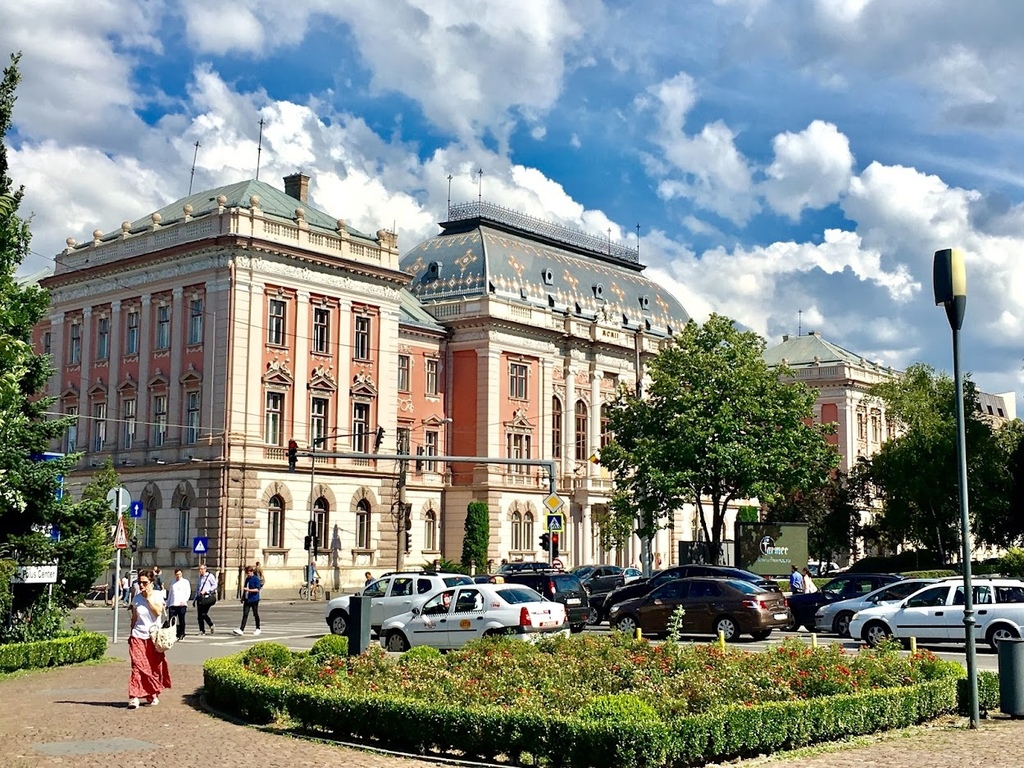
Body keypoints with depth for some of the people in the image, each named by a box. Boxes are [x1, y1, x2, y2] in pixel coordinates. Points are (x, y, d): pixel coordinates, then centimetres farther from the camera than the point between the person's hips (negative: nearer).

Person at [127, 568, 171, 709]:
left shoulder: (157, 595, -1)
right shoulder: (136, 599, 6)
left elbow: (158, 611, -17)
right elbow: (134, 618, 14)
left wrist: (149, 597, -15)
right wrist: (131, 634, 15)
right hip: (138, 637, 1)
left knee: (155, 667, 5)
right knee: (138, 666, -11)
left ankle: (153, 695, 22)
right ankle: (134, 697, -14)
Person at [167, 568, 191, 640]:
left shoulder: (185, 582, 7)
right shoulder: (173, 583, 19)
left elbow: (188, 593, 0)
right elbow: (170, 594, 23)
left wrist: (184, 600, -15)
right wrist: (167, 604, 16)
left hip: (181, 604, -3)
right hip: (172, 604, 3)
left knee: (181, 620, 1)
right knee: (171, 620, -5)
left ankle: (181, 634, 10)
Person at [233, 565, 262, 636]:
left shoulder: (256, 579, -10)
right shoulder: (247, 579, 13)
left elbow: (257, 589, -17)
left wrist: (249, 590, -25)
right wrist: (243, 597, 23)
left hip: (254, 600, -6)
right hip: (247, 599, 6)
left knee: (255, 614, 6)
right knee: (245, 615, -2)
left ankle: (258, 629, 20)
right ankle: (241, 630, -8)